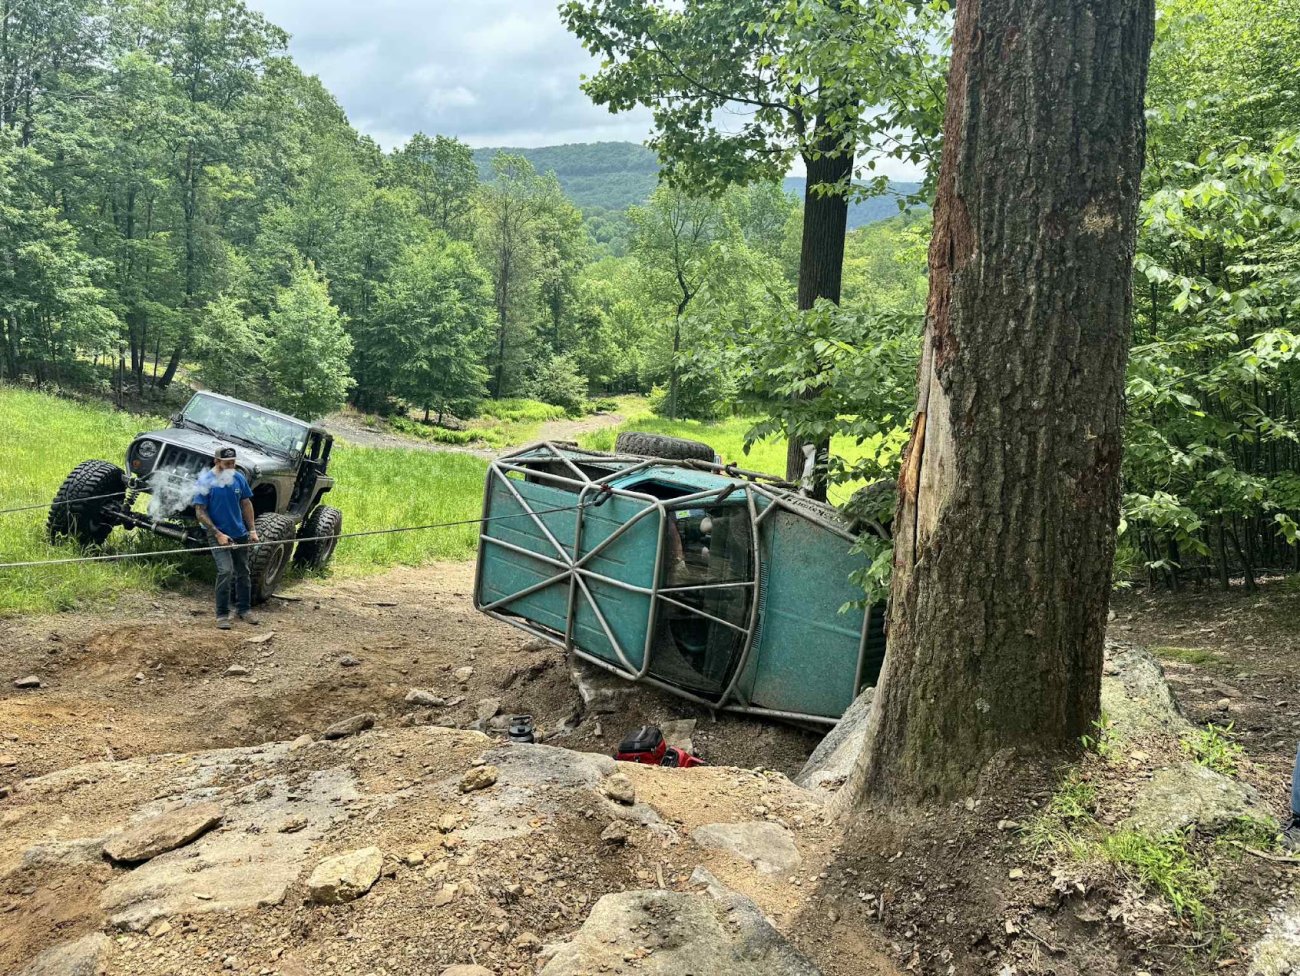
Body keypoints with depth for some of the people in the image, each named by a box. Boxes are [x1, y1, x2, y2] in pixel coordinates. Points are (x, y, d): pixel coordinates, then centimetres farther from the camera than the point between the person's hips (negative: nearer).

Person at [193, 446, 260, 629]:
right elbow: (200, 512, -13)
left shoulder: (239, 478, 0)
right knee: (225, 571, -18)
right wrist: (218, 534, -18)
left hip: (240, 533, 5)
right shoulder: (206, 481, -13)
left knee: (243, 573, 12)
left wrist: (252, 530, 6)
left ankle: (244, 609, 28)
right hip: (218, 535, -5)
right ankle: (222, 614, -7)